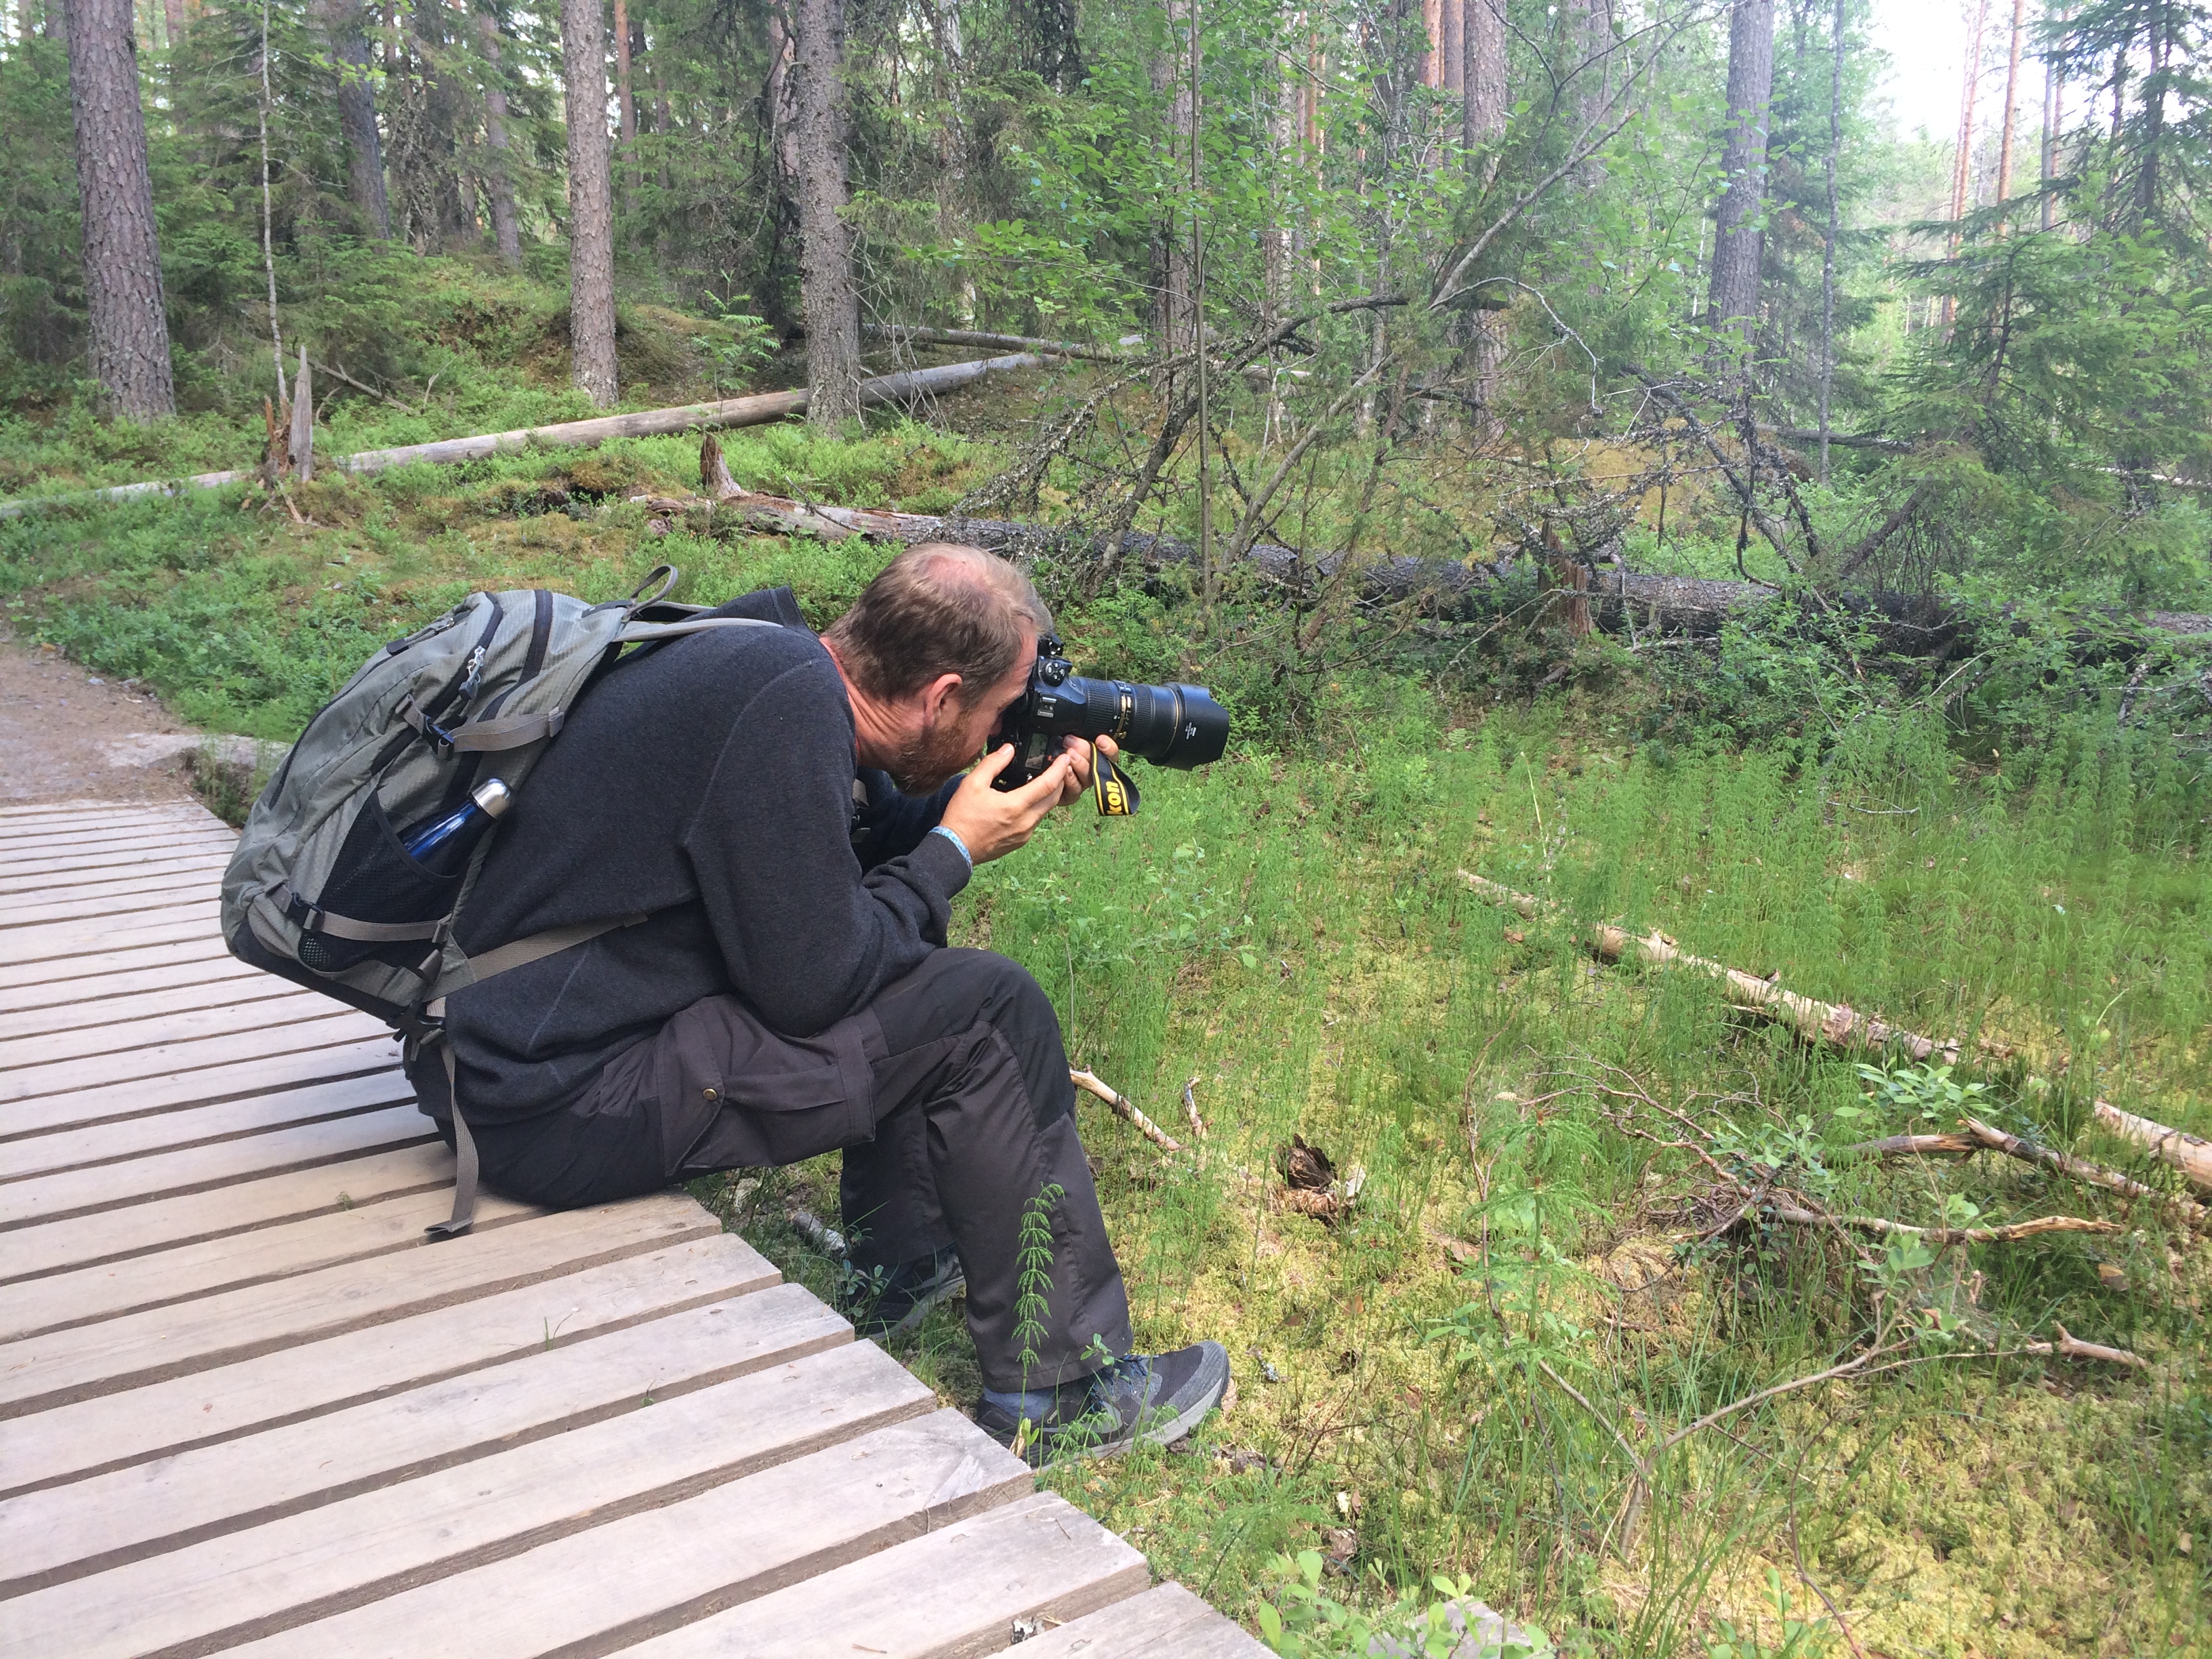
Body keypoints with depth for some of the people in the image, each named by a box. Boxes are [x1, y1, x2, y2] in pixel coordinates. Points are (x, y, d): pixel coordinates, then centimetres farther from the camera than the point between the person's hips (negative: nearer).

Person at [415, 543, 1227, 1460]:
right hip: (557, 1103, -10)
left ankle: (903, 1263, 27)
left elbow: (863, 837, 20)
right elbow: (810, 985, -20)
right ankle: (1055, 1393, 1)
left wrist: (976, 804, 8)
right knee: (986, 1012, -11)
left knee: (905, 956, 20)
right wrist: (956, 849, -8)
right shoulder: (789, 701, -23)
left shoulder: (774, 656, 5)